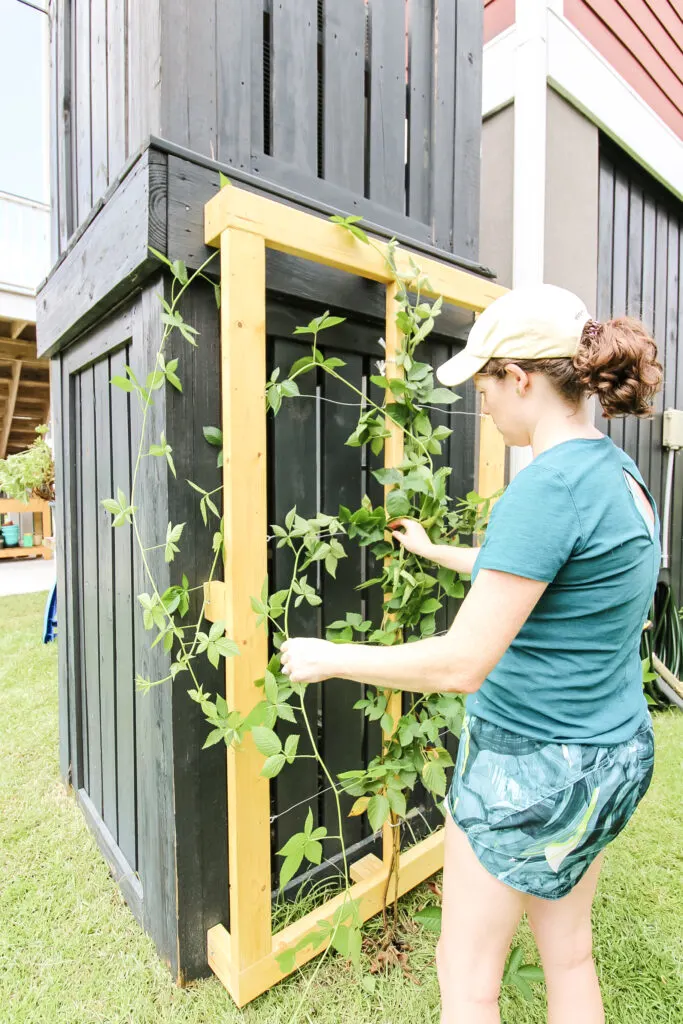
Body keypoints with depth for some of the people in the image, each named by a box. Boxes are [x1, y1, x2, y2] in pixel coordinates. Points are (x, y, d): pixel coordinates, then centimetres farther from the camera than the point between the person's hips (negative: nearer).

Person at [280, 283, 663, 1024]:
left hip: (531, 765, -9)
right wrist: (435, 552, 28)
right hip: (612, 753, 9)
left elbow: (461, 665, -27)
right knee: (569, 954, 28)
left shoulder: (550, 485, -27)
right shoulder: (618, 471, 3)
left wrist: (327, 658, -15)